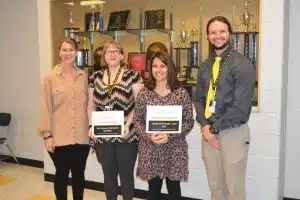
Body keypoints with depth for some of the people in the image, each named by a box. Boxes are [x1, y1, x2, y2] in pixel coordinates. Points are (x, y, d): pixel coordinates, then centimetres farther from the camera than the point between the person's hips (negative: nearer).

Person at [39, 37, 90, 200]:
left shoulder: (83, 76, 6)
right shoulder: (50, 78, -4)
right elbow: (45, 108, -5)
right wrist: (47, 135, -9)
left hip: (81, 136, 3)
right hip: (59, 137, -3)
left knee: (79, 174, 15)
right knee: (62, 175, 11)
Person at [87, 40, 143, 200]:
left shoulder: (132, 76, -3)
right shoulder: (96, 78, 8)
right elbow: (91, 106, 12)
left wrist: (128, 124, -17)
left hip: (126, 136, -3)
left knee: (126, 175, 10)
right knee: (108, 175, 16)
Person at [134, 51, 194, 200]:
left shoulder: (181, 93, -3)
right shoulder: (143, 93, 0)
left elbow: (189, 121, -2)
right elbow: (137, 120, 3)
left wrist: (169, 135, -15)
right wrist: (149, 136, -14)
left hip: (174, 150, -1)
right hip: (150, 150, 1)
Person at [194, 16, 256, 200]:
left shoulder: (242, 64, -9)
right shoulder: (205, 66, 12)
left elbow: (240, 105, -16)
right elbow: (199, 99, 10)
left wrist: (215, 128, -12)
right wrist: (205, 126, -5)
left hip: (233, 132, -5)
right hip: (210, 131, 6)